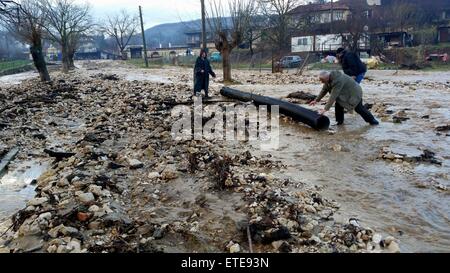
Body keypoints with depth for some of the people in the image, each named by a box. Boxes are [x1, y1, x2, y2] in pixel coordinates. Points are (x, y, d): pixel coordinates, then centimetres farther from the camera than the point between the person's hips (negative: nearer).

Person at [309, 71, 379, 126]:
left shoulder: (337, 81, -40)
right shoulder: (329, 79, -11)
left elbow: (333, 96, -42)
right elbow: (324, 90, 3)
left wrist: (326, 109, -41)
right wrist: (317, 100, 3)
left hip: (354, 92, -8)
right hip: (345, 93, 8)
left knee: (359, 108, 2)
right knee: (338, 105, -3)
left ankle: (372, 120, 22)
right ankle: (339, 122, 8)